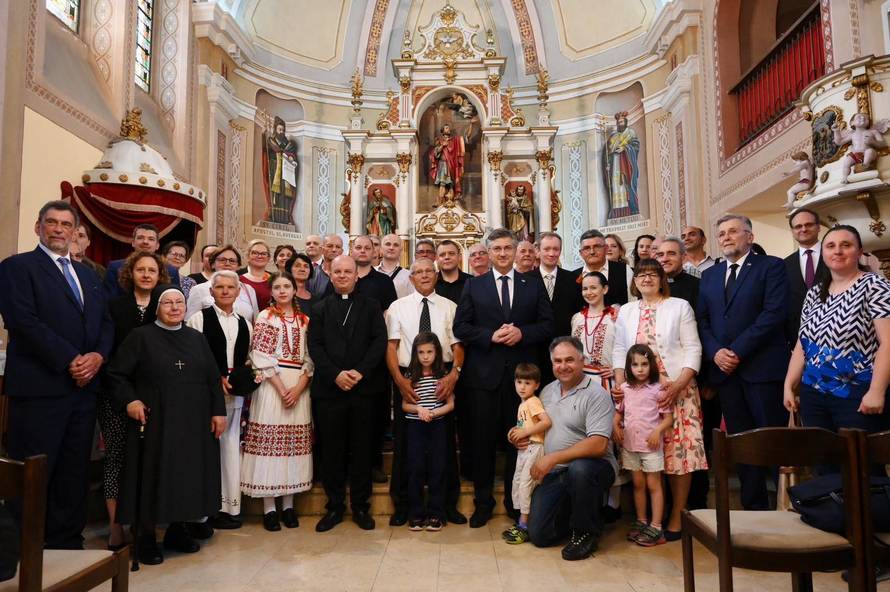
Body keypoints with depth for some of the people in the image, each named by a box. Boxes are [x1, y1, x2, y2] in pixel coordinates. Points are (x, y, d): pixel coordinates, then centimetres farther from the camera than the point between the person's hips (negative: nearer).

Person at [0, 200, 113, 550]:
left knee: (75, 472, 11)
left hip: (84, 386, 6)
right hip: (40, 388, -6)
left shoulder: (88, 274, 20)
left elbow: (105, 322, 15)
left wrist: (98, 356, -5)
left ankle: (68, 542, 21)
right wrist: (70, 361, -15)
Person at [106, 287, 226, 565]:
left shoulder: (196, 338, 10)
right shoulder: (141, 336, 0)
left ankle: (178, 530, 24)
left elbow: (213, 378, 10)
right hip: (155, 422, -3)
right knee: (154, 477, 3)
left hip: (193, 422, 4)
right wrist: (129, 400, -15)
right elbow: (116, 374, -1)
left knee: (188, 475, 8)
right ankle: (147, 538, 16)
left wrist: (218, 411, 3)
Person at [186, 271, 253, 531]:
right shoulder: (199, 319, 0)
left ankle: (230, 506, 15)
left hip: (235, 394, 5)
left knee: (232, 447, 8)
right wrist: (215, 379, -12)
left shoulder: (244, 324, 16)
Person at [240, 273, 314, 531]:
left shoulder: (305, 320, 12)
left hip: (299, 387, 4)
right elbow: (261, 357, -6)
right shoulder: (265, 317, 2)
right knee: (269, 441, -3)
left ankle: (288, 505, 13)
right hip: (271, 385, -3)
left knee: (295, 442, 4)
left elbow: (310, 357, 8)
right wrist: (282, 389, -12)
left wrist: (299, 387, -7)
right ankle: (269, 507, 6)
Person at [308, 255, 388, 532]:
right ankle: (334, 507, 18)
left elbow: (380, 341, -1)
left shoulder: (371, 306, 8)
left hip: (363, 387, 0)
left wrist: (360, 371, -13)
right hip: (329, 388, 1)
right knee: (332, 450, 6)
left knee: (361, 449, 6)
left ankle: (360, 506, 18)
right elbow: (315, 346, 1)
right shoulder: (320, 308, 11)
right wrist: (336, 374, -12)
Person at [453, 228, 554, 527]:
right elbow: (461, 327, 1)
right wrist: (490, 336, -14)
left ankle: (516, 502, 23)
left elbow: (547, 325, 4)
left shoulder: (534, 286, 9)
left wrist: (522, 332, -13)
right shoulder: (473, 285, 7)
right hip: (484, 373, 0)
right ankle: (483, 502, 20)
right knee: (483, 440, 5)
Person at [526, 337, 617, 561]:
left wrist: (553, 458, -23)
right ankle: (573, 512, 24)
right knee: (539, 535, -7)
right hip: (553, 474, 5)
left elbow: (598, 445, -22)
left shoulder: (596, 395, -12)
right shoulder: (547, 391, 11)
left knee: (579, 469, -40)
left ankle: (586, 532, -13)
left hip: (592, 465, -5)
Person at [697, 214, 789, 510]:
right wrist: (716, 352, -7)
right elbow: (702, 320, 11)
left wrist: (737, 351, -14)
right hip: (724, 369, 5)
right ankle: (753, 505, 17)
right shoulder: (709, 275, 17)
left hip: (762, 366, -5)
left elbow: (774, 313, -11)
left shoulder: (771, 266, 1)